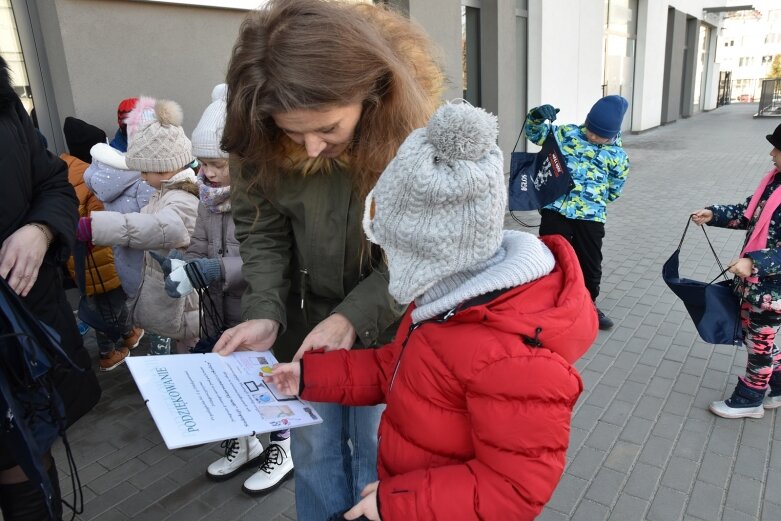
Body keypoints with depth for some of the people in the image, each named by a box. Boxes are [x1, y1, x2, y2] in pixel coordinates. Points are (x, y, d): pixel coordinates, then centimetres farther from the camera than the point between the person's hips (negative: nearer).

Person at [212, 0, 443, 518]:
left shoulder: (411, 123, -23)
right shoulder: (262, 136, -16)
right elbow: (261, 228, -5)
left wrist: (353, 317, -25)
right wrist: (264, 312, -19)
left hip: (386, 326, -2)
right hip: (305, 320, 3)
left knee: (378, 457, 15)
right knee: (314, 452, 19)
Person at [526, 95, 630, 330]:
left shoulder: (617, 155, 3)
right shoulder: (568, 133, 4)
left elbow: (613, 191, 12)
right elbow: (536, 134, 5)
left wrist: (590, 201, 5)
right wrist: (536, 117, -15)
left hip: (591, 216, 1)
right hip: (556, 210, -1)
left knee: (590, 263, 13)